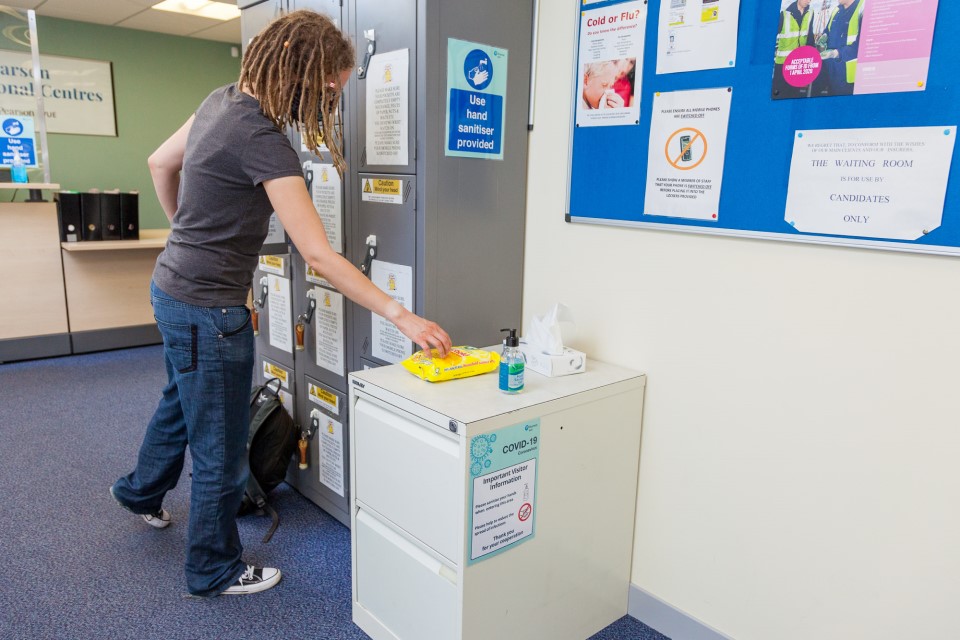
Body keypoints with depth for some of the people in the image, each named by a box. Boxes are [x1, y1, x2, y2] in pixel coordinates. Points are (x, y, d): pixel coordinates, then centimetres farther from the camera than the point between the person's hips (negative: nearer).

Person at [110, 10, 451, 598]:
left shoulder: (223, 100, 2)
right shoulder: (262, 140, -27)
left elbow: (161, 164, 16)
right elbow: (318, 254, -31)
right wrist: (400, 315, -30)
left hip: (175, 285, 10)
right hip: (210, 310, -10)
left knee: (182, 400, 33)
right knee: (221, 451, 7)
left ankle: (142, 490, 59)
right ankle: (215, 571, 29)